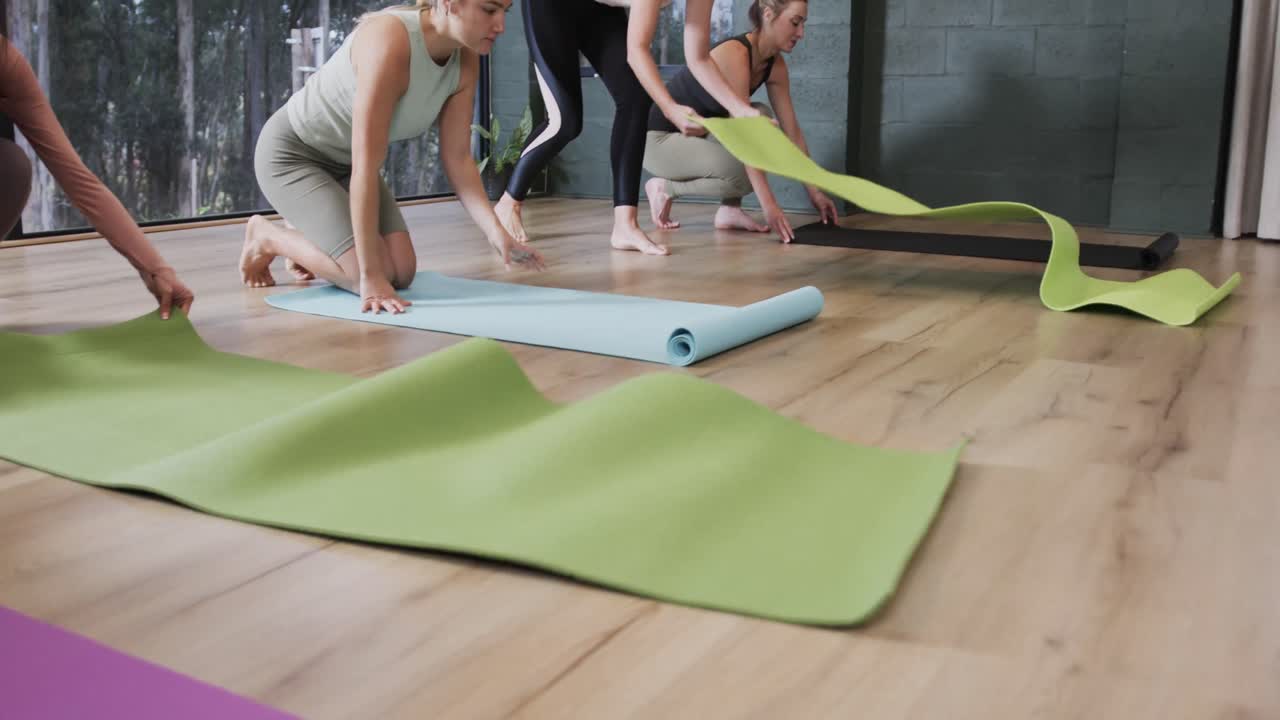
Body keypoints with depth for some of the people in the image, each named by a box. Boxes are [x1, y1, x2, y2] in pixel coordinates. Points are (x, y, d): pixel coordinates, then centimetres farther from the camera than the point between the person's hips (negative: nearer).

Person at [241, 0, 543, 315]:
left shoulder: (466, 62, -12)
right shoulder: (390, 43, -36)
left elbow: (457, 158, -6)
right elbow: (366, 165, -36)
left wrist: (496, 232, -21)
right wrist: (370, 276, -36)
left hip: (343, 161, 8)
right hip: (290, 153, -7)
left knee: (402, 272, -5)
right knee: (378, 277, -18)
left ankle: (309, 232, 21)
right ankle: (266, 237, 7)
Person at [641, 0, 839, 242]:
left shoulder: (775, 65, -3)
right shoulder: (734, 54, -28)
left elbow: (792, 132, 0)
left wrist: (814, 192, -4)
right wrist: (768, 204, -37)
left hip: (697, 135, 8)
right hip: (658, 138, -8)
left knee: (762, 118, -11)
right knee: (743, 174, -25)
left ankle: (730, 210, -7)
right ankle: (665, 187, -2)